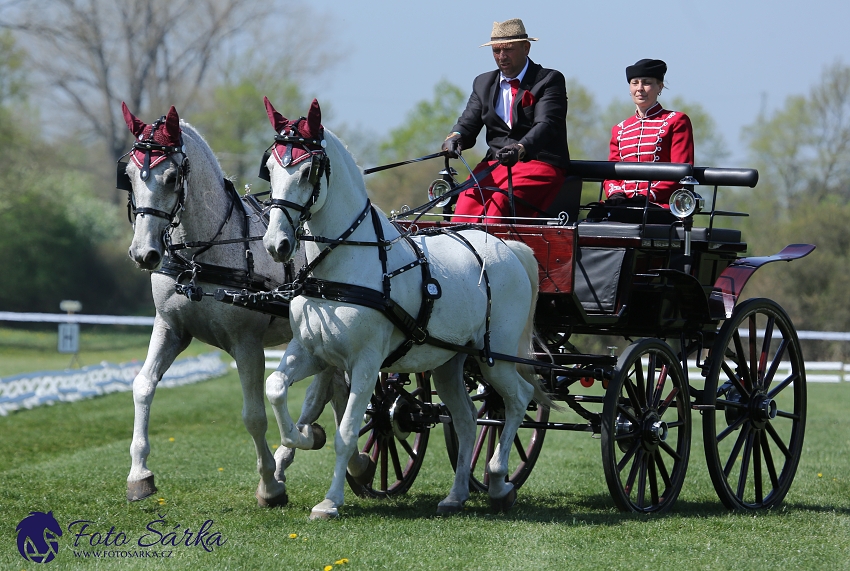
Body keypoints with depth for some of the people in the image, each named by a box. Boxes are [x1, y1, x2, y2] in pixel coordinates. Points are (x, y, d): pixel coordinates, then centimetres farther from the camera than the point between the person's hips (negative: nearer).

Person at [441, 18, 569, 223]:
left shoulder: (549, 80, 2)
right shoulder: (483, 83, 20)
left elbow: (546, 125, -13)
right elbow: (469, 121, 10)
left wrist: (520, 149, -34)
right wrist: (456, 137, -16)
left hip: (539, 163, -5)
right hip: (495, 164, 5)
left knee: (500, 204, -33)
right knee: (466, 204, -25)